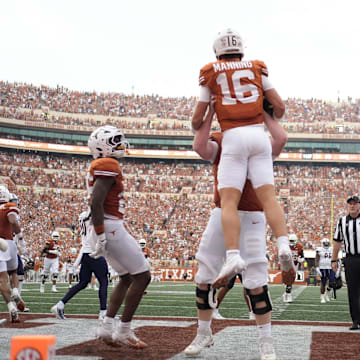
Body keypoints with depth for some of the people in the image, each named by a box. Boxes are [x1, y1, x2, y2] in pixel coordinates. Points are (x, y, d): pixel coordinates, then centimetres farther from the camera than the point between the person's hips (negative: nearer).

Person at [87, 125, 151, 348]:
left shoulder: (99, 167, 17)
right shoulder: (109, 166, -14)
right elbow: (96, 203, -23)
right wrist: (101, 237, -23)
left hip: (109, 228, 10)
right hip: (111, 228, -10)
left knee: (127, 278, 18)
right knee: (142, 277, -4)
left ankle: (107, 327, 14)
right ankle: (124, 331, -1)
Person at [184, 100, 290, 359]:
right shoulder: (218, 142, 4)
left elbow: (281, 139, -20)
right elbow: (199, 147, -19)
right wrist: (210, 111, -14)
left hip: (251, 217, -2)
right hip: (222, 214, 3)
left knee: (255, 281, -5)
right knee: (205, 276, 8)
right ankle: (204, 334, 25)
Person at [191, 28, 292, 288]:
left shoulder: (211, 74, 11)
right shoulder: (257, 69, 17)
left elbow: (198, 119, 11)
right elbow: (280, 107, 13)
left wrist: (198, 129, 34)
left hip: (233, 139, -2)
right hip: (259, 135, 3)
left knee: (229, 201, -8)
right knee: (268, 196, -2)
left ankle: (233, 255, -25)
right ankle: (284, 244, -22)